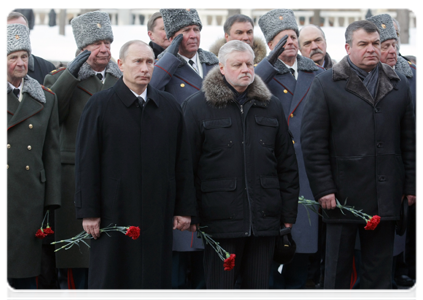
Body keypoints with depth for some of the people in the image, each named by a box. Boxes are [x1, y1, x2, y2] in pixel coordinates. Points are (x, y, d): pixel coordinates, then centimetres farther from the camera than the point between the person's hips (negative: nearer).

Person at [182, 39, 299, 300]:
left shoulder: (271, 106, 12)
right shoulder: (197, 107, 1)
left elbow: (287, 164, 13)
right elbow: (187, 163, 0)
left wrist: (289, 212, 9)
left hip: (264, 219, 3)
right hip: (221, 219, -3)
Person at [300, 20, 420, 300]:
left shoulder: (398, 84, 11)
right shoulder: (326, 84, -1)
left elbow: (409, 139, 11)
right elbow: (313, 141, -4)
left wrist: (412, 184, 7)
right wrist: (323, 188, -9)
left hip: (385, 197, 3)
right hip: (343, 193, -3)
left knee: (380, 269, 9)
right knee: (338, 267, 7)